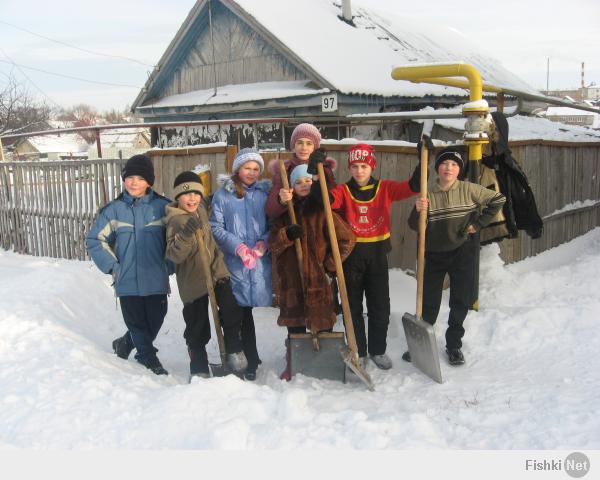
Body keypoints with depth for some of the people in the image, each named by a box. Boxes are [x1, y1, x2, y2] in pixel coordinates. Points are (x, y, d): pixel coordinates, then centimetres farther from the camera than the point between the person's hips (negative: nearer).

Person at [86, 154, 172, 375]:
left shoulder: (162, 207, -4)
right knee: (137, 322, 7)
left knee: (156, 320, 11)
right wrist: (112, 266, -4)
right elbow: (94, 240, 4)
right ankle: (150, 361, 27)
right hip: (128, 280, -1)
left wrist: (169, 265, -2)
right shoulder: (113, 209, -2)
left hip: (156, 280, 1)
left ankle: (125, 344, 38)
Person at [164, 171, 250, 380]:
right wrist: (186, 233, -40)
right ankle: (199, 369, 21)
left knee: (232, 311, -8)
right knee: (197, 327, 5)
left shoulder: (201, 210, 8)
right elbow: (174, 255, -26)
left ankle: (234, 350, 13)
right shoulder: (175, 221, -15)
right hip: (192, 280, -6)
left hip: (216, 271, 6)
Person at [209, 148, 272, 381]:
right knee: (242, 312, 1)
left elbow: (275, 224, 6)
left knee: (262, 305, 0)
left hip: (262, 262, 1)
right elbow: (216, 228, 0)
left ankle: (252, 360, 14)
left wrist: (263, 244, -11)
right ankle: (251, 361, 13)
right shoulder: (222, 195, 5)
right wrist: (239, 247, -12)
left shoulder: (266, 192, 8)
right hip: (234, 263, -1)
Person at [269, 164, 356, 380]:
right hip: (291, 277, 4)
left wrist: (330, 264, -4)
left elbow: (347, 239, -7)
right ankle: (292, 364, 28)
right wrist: (286, 235, -17)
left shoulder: (322, 210, -6)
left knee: (322, 324, 4)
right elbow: (273, 244, 3)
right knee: (294, 325, 13)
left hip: (318, 277, -4)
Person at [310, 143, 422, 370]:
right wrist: (316, 174, -38)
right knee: (353, 307, 9)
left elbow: (413, 186, -12)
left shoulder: (385, 188, 0)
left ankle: (378, 350, 29)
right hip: (351, 256, -1)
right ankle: (358, 352, 25)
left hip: (377, 255, 1)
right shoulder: (343, 191, -5)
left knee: (380, 307, 11)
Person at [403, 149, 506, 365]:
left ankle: (454, 345, 24)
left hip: (461, 253, 0)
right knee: (429, 303, 3)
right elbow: (415, 227, -8)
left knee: (461, 302, 7)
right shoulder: (429, 195, -7)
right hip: (433, 256, 0)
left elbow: (498, 199, 1)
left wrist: (478, 223, -1)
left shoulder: (469, 190, -7)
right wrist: (417, 211, -28)